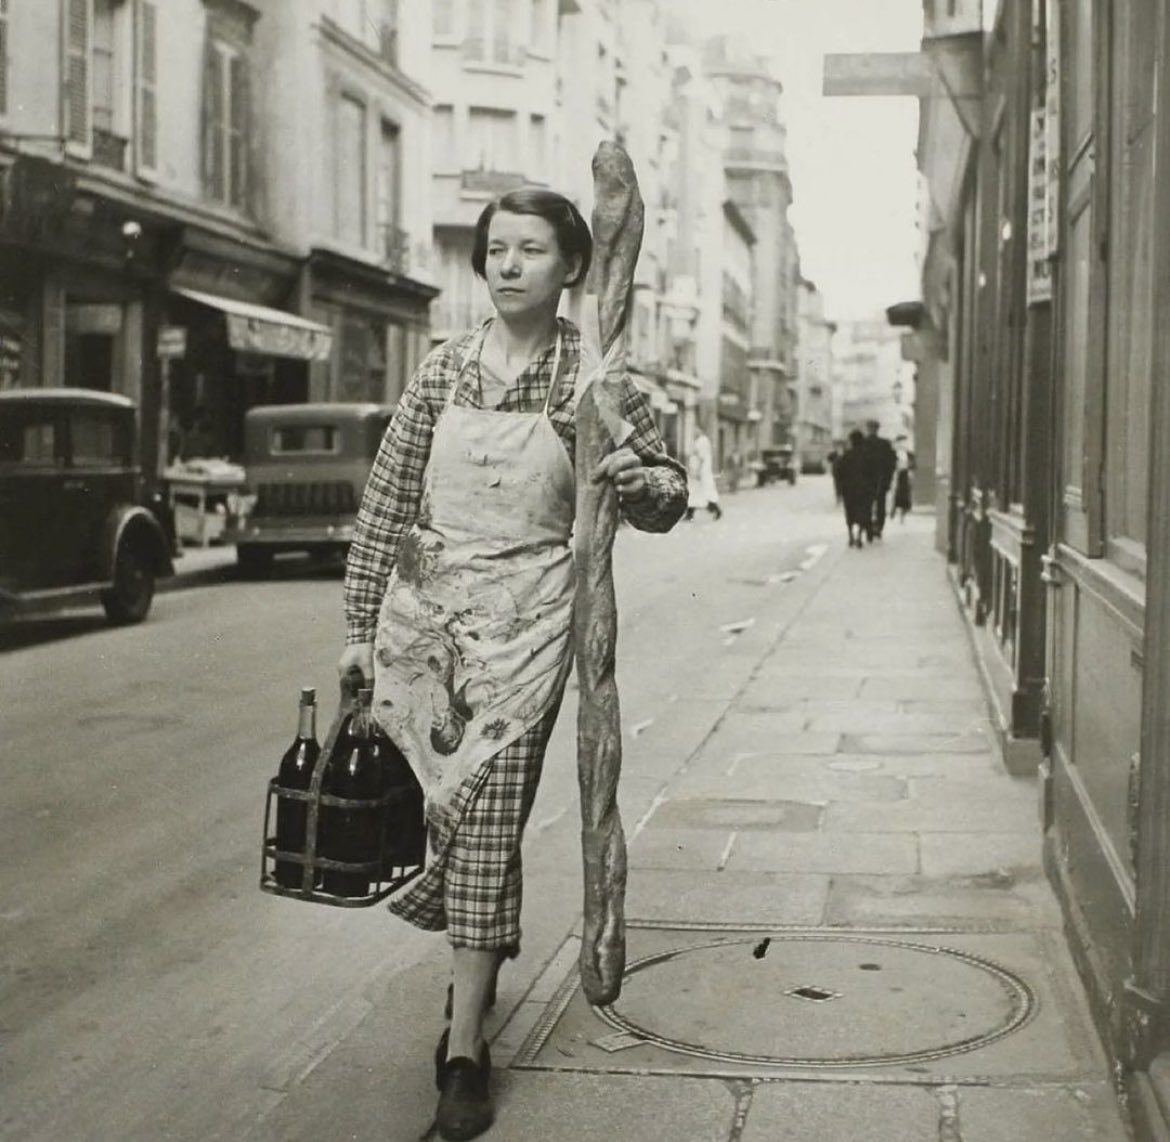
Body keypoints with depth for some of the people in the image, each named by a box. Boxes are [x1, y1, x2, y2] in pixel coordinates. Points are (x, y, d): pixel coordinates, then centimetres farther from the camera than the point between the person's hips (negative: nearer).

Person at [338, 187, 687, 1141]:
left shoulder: (590, 377, -3)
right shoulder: (445, 370, 3)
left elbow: (668, 495, 4)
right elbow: (385, 503, 4)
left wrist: (639, 480, -21)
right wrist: (362, 627, 2)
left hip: (524, 617, -3)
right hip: (423, 608, 3)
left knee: (487, 818, -5)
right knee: (436, 806, 12)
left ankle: (464, 1047, 1)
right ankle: (478, 966, 38)